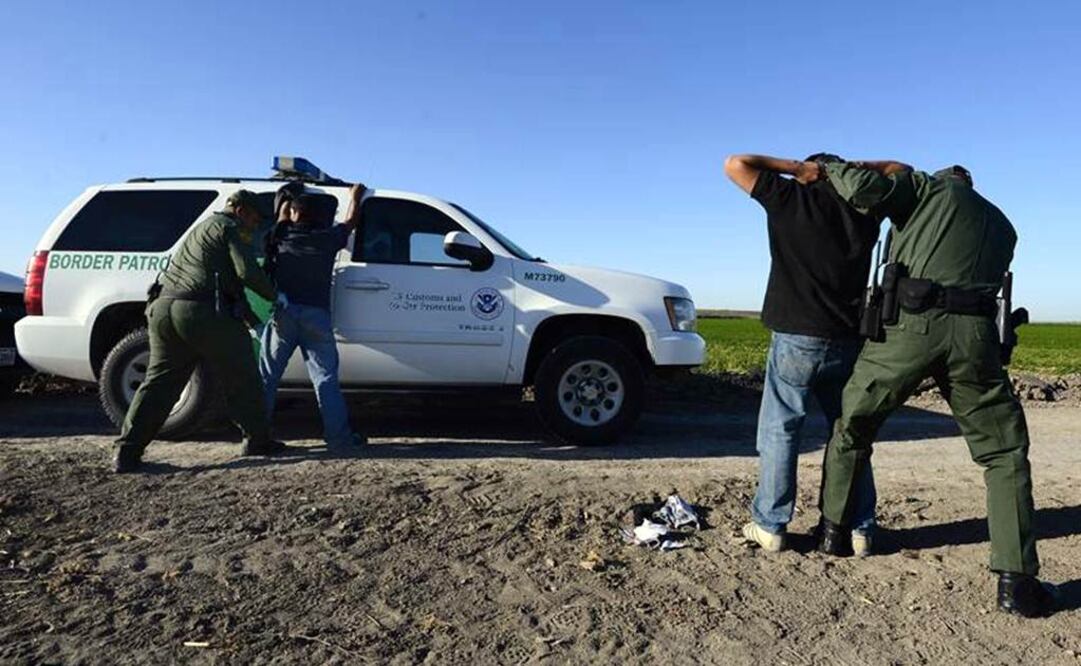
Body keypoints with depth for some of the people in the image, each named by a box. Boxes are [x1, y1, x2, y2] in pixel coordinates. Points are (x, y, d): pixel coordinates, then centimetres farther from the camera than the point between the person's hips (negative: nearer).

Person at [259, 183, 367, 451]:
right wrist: (355, 196, 44)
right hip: (316, 314, -1)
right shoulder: (327, 238, 8)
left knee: (267, 376, 8)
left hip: (283, 313, 1)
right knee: (326, 378, 0)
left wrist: (287, 197, 53)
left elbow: (281, 216, 34)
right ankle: (339, 436, -1)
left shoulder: (282, 235, 11)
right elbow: (351, 221, 27)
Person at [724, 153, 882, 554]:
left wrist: (796, 167, 5)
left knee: (779, 431, 4)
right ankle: (860, 529, 17)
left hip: (797, 339, -3)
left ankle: (770, 526, 7)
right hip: (849, 341, 4)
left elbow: (735, 164, 5)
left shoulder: (790, 198, 0)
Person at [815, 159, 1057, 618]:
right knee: (1004, 454, 14)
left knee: (852, 428, 16)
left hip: (910, 325, -3)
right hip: (972, 331, 3)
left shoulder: (929, 187, 15)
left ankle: (832, 530, 26)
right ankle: (1016, 580, 8)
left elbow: (864, 188, -4)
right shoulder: (1001, 226, 29)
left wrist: (831, 169, 15)